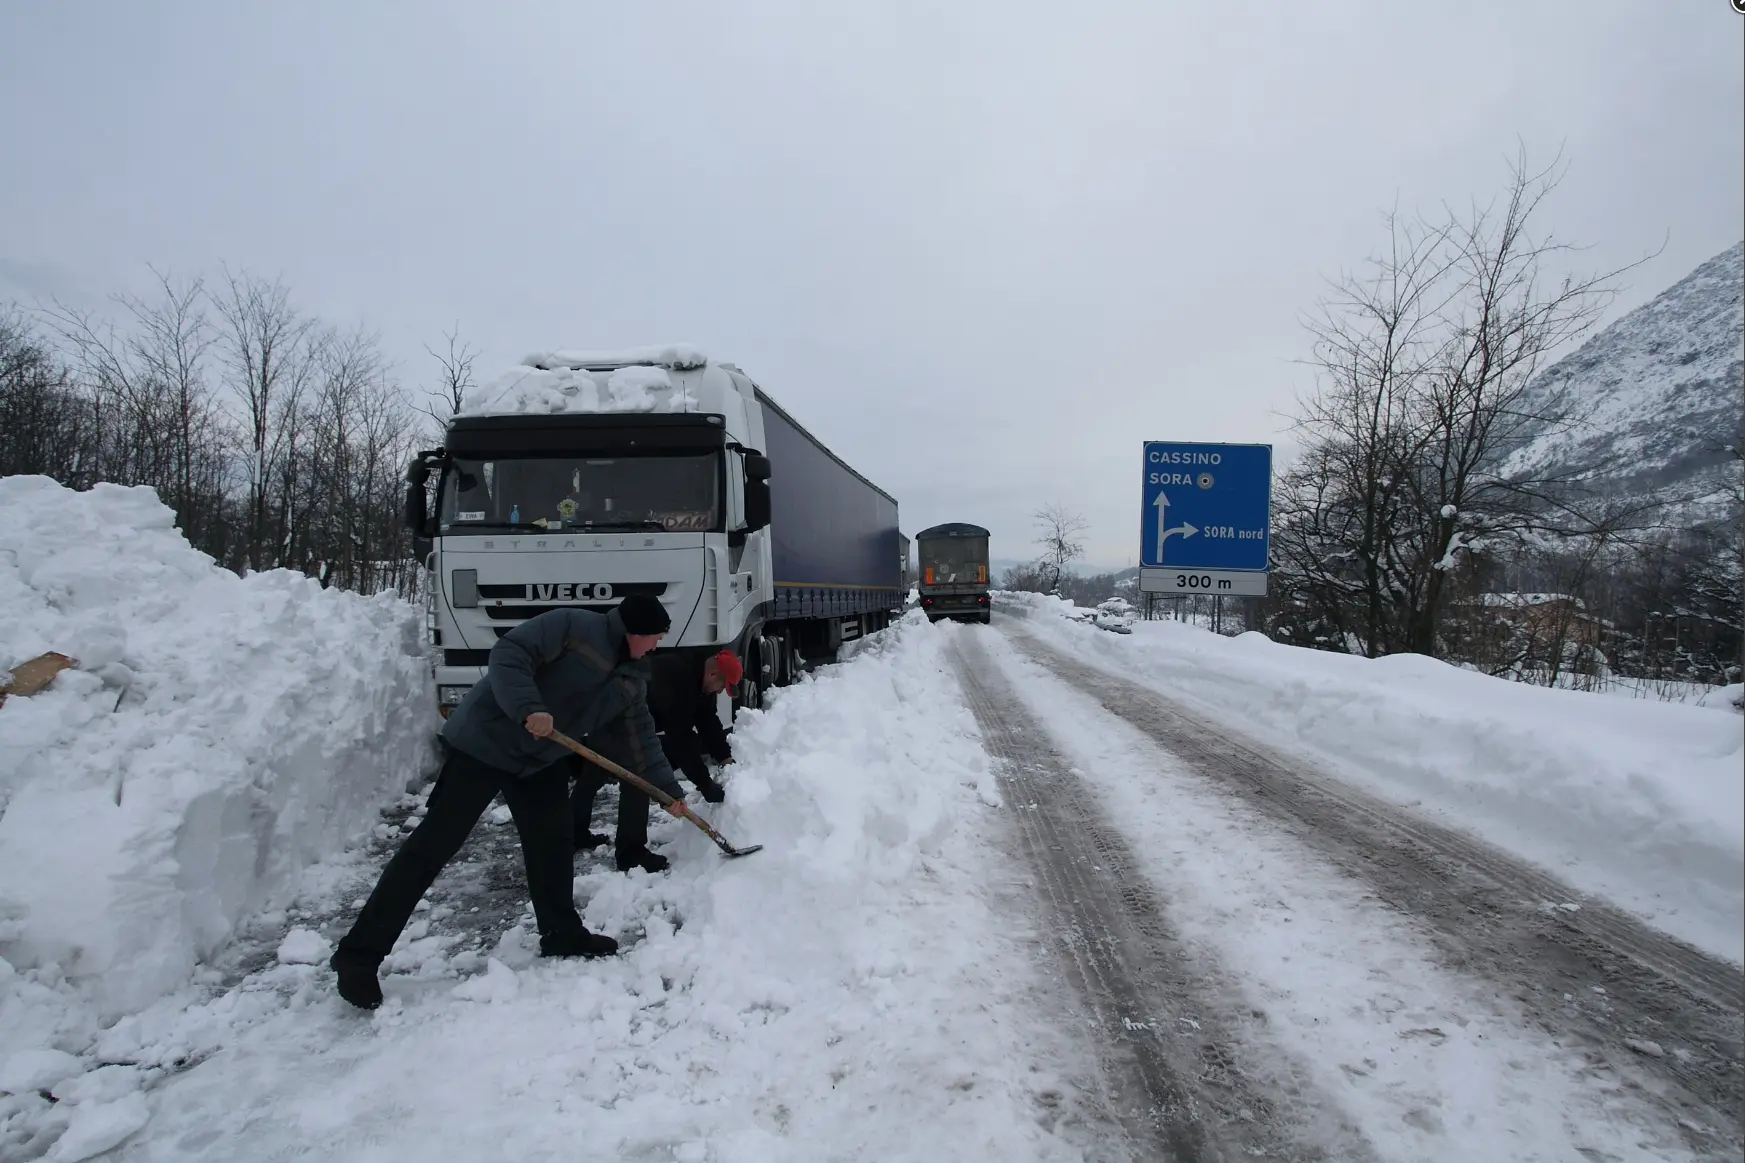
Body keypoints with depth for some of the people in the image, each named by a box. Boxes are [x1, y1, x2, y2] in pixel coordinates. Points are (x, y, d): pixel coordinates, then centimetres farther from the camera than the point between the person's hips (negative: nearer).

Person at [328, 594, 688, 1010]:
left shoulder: (632, 679, 7)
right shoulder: (573, 627, -17)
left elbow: (640, 738, 11)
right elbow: (509, 654, -24)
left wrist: (669, 789, 8)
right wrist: (528, 709, -36)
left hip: (541, 760, 8)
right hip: (485, 742, -8)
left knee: (552, 843, 10)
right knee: (433, 845, -7)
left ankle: (562, 935, 26)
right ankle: (359, 954, 0)